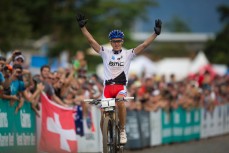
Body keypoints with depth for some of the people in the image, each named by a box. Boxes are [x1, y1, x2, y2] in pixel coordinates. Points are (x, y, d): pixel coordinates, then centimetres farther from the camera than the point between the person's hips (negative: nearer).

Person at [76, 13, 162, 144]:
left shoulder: (128, 54, 7)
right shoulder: (106, 53, 9)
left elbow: (144, 45, 0)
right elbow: (91, 41, 4)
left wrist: (156, 33, -9)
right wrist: (83, 27, -5)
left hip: (121, 86, -2)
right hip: (108, 86, 2)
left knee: (120, 102, -35)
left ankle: (122, 130, -20)